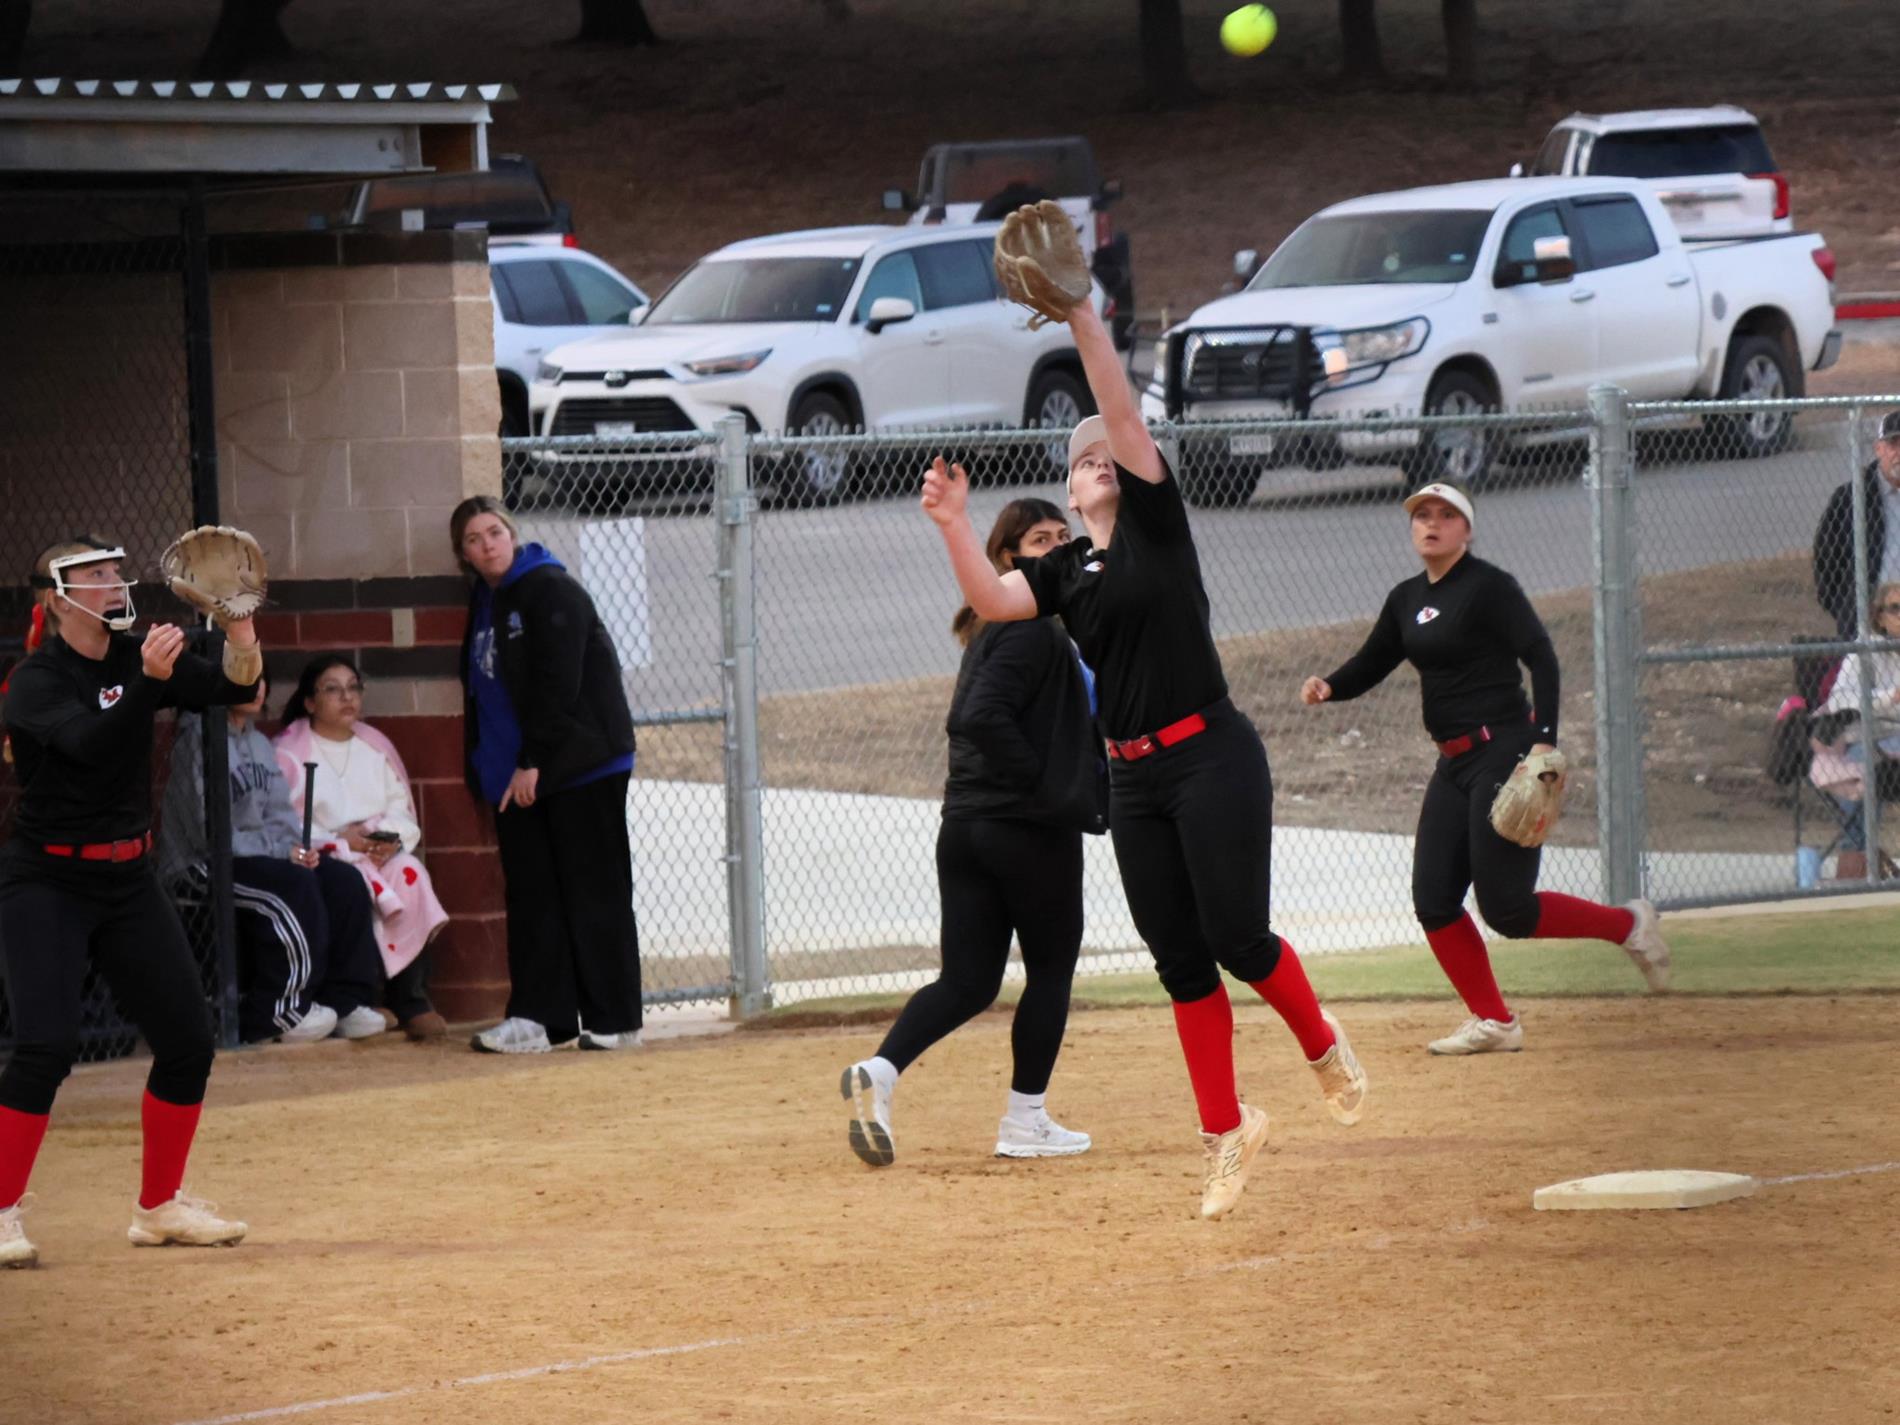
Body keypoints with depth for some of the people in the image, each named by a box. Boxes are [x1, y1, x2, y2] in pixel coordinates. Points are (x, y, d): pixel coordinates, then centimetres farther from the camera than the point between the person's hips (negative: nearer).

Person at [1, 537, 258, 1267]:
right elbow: (91, 742, -32)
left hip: (129, 879, 7)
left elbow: (234, 686, -10)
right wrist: (149, 682, -45)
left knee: (188, 1040, 5)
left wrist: (241, 637, -30)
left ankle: (160, 1206, 20)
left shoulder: (137, 658, 3)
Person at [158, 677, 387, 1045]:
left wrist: (300, 846, -7)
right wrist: (282, 852, -16)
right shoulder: (198, 741, -11)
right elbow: (209, 832, -16)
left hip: (263, 855, 8)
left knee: (344, 882, -12)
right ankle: (278, 1013, -24)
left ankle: (345, 1001, -13)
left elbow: (280, 814, 16)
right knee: (295, 888, -31)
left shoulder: (258, 742, 17)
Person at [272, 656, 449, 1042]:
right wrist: (341, 843, -17)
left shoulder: (376, 747, 21)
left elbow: (402, 810, 15)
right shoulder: (288, 753, 2)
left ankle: (412, 999, -30)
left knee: (409, 873, -30)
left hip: (382, 855, 4)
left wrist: (391, 839, -9)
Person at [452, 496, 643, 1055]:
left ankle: (613, 1020, -1)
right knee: (531, 897, 4)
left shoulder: (551, 591, -9)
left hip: (581, 766, -8)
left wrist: (533, 762, -17)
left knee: (594, 893, -4)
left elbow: (558, 683, -15)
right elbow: (482, 690, 16)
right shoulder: (484, 603, 15)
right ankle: (543, 1017, 6)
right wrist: (484, 769, 7)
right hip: (515, 775, 8)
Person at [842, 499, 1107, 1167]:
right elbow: (984, 717, -25)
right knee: (1051, 968, 8)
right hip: (1031, 829, -8)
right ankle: (1025, 1121, 12)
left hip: (965, 828, 8)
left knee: (967, 980, 6)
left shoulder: (997, 625, 17)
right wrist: (1042, 785, -20)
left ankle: (879, 1071, -15)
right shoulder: (1032, 628, -13)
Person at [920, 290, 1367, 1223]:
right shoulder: (1065, 570, 14)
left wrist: (1081, 314, -16)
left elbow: (1121, 411, -9)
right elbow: (992, 603, -4)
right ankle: (1225, 1130, 11)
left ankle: (1322, 1045, 19)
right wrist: (955, 527, -18)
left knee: (1238, 939, -9)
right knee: (1181, 963, 5)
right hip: (1134, 779, 5)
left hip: (1211, 760, -5)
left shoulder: (1156, 523, 1)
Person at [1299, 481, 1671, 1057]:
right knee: (1434, 900, 2)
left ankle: (1629, 925, 10)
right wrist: (1328, 686, -5)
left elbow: (1541, 658, -16)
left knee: (1506, 909, -10)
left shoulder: (1488, 586, -10)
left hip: (1504, 753, -8)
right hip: (1455, 765, 8)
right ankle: (1493, 1022, 10)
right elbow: (1371, 664, 18)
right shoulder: (1407, 599, 13)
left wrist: (1543, 743, -26)